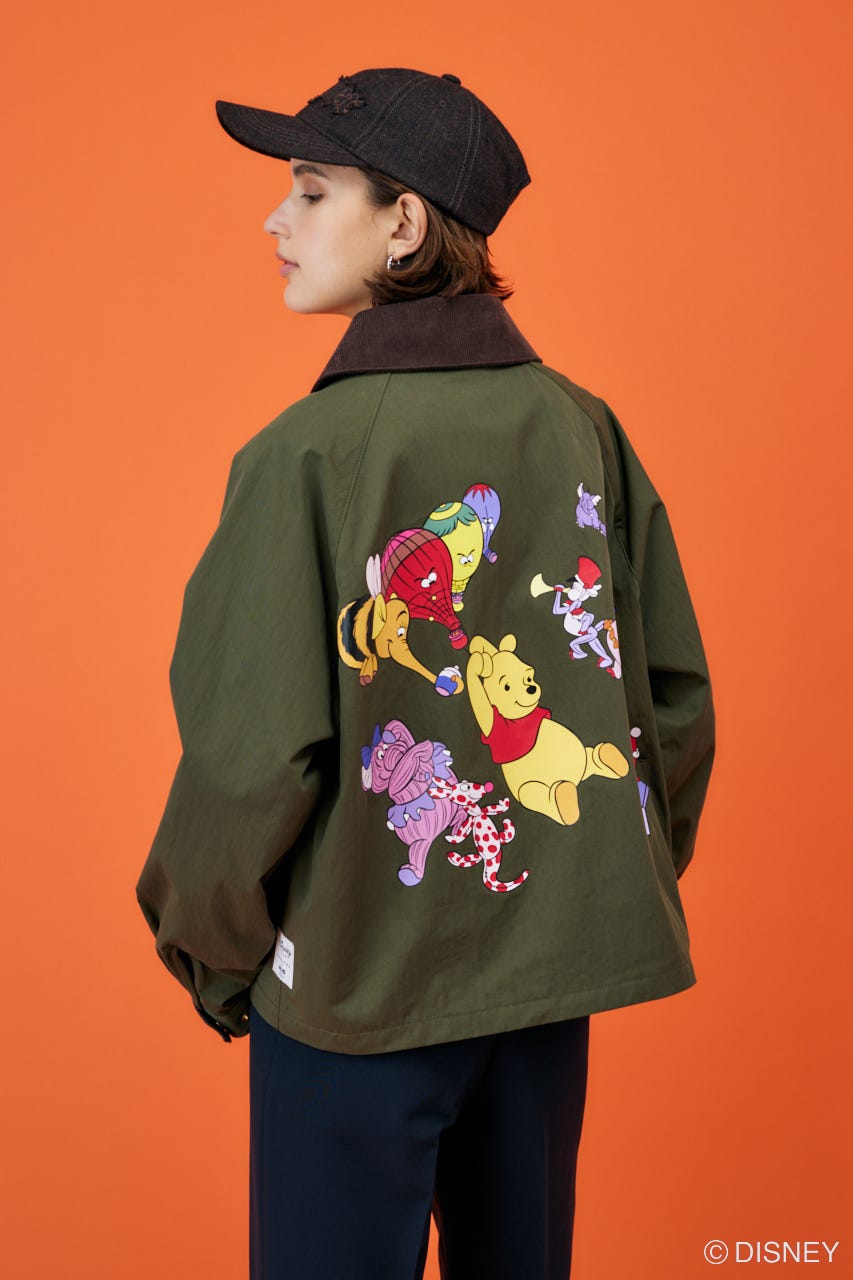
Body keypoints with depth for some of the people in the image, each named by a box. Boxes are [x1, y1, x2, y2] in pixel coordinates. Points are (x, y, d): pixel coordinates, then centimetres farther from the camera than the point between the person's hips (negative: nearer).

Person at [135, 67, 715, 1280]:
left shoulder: (306, 453, -17)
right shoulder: (584, 429, -3)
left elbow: (251, 754, -16)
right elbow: (676, 692, 2)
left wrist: (213, 956, 1)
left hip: (358, 976, -4)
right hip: (554, 959, 5)